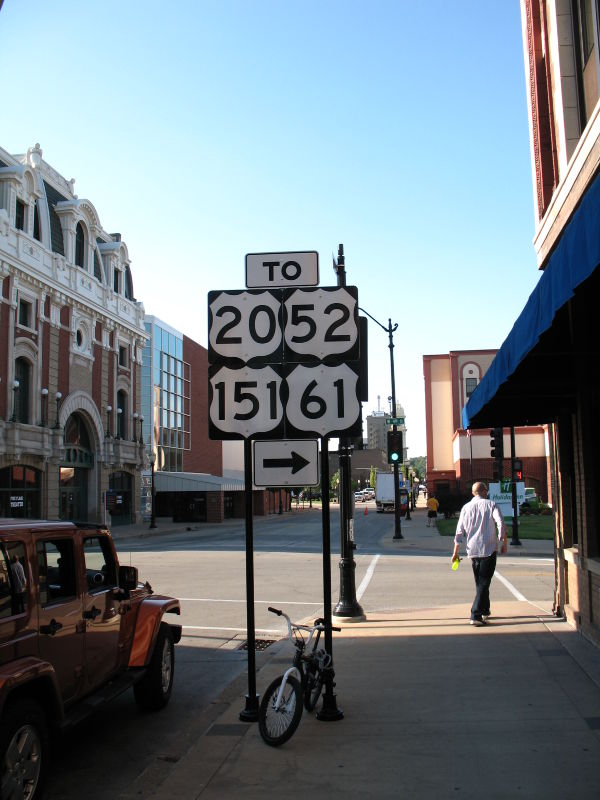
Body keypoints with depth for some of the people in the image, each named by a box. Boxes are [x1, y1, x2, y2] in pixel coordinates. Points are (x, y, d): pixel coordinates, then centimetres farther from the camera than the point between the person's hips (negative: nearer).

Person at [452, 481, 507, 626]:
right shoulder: (491, 505, -2)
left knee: (479, 582, 19)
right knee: (484, 582, -4)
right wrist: (504, 543, -4)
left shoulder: (466, 507, 8)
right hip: (489, 549, -4)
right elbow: (501, 525, -14)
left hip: (472, 549, 4)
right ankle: (476, 615, -14)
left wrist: (456, 552, 12)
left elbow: (459, 532, 7)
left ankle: (485, 611, 31)